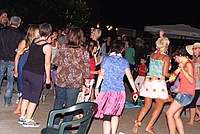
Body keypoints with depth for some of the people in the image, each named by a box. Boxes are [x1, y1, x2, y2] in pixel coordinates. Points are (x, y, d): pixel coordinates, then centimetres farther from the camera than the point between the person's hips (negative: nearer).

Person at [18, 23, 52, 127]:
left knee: (25, 96, 16)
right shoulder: (47, 46, -12)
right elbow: (47, 63, -8)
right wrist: (48, 77, 0)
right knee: (34, 99, 5)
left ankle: (22, 117, 24)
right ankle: (27, 120, 10)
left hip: (26, 71, 6)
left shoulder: (34, 41, 6)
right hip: (37, 74, -6)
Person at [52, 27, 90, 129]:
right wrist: (86, 76, 10)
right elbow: (86, 69, -8)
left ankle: (55, 124, 29)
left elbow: (55, 62, 4)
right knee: (70, 105, 10)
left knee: (58, 101, 20)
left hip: (60, 80, 2)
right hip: (75, 82, -2)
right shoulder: (84, 52, -11)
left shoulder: (63, 48, -5)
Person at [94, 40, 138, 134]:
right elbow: (130, 77, 1)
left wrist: (96, 88, 9)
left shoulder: (106, 59, 1)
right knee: (115, 114, 20)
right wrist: (135, 91, 5)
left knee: (106, 117, -4)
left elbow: (101, 75, 1)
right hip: (120, 91, 3)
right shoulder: (124, 62, 6)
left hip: (106, 91, -2)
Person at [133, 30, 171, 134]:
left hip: (148, 81, 5)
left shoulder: (152, 55, 6)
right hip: (159, 82, -5)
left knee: (147, 105, 16)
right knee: (159, 106, 10)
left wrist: (161, 37, 34)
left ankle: (137, 122, 0)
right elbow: (165, 73, -14)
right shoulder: (166, 58, -9)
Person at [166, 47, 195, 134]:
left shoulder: (188, 64, -13)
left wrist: (182, 69, -26)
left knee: (169, 113, -11)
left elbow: (191, 81, -22)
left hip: (186, 93, -9)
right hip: (183, 92, 9)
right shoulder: (184, 64, 14)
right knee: (176, 115, 9)